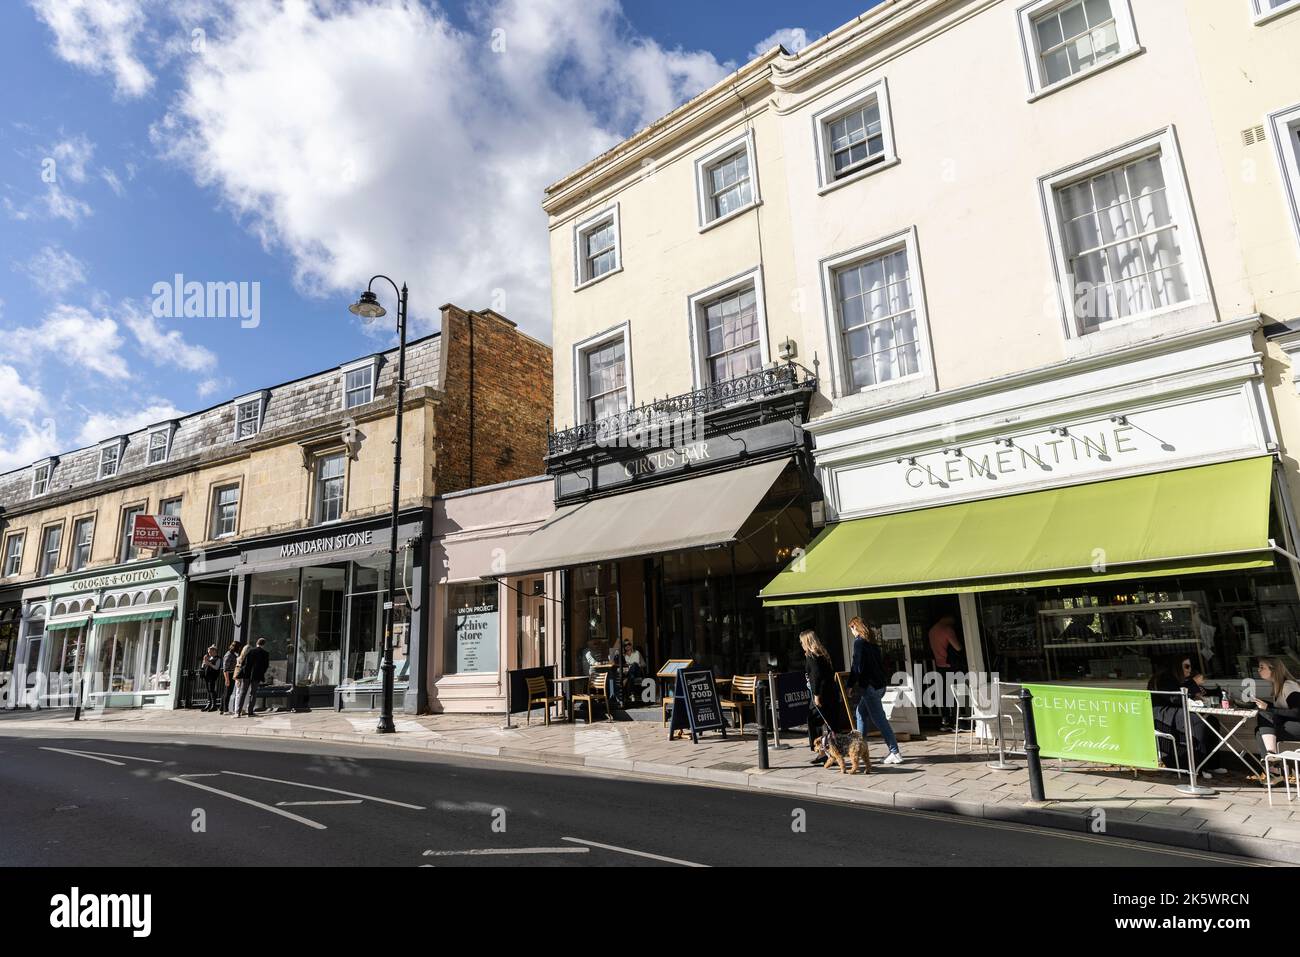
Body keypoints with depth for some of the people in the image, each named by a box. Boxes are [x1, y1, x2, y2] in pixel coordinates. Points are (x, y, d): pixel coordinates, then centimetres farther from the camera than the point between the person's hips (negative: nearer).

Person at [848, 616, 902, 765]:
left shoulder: (859, 642, -13)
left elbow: (858, 666, -17)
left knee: (879, 719, -4)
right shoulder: (871, 641, 12)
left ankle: (895, 753, -2)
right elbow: (881, 662, 15)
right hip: (880, 684, 9)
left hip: (869, 685, -9)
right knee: (861, 713, 19)